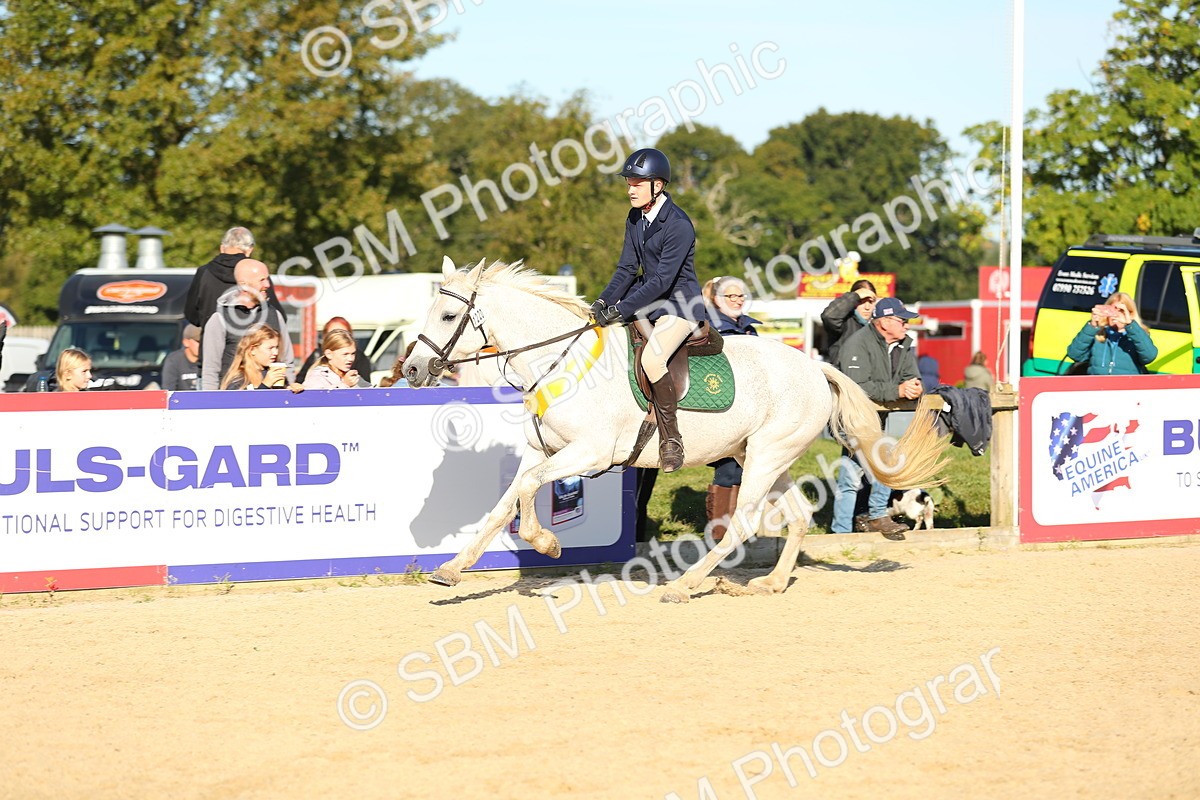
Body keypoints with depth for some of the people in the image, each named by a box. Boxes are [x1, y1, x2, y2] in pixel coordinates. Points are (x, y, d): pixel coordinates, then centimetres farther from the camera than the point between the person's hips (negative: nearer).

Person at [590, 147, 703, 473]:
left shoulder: (678, 225, -21)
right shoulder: (635, 219, 4)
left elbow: (662, 280, -24)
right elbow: (627, 268, 7)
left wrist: (622, 309, -26)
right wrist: (605, 301, -8)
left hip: (679, 302, -9)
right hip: (647, 298, 9)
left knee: (651, 359, -30)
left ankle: (671, 439, -20)